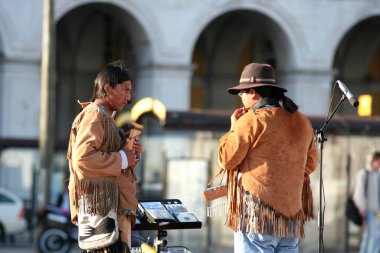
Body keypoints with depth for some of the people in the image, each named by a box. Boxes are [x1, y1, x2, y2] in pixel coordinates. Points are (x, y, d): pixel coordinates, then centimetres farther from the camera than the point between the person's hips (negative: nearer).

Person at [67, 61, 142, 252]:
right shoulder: (94, 114, -8)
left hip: (116, 206, 11)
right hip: (102, 206, -11)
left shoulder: (106, 117, 24)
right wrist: (122, 159, -14)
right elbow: (82, 159, -21)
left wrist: (132, 155, 9)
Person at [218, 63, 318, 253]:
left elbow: (226, 159, -5)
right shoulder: (302, 122, 12)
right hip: (292, 214, 7)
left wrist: (234, 128, 9)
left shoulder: (251, 121, -10)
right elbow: (310, 164, 22)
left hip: (257, 216, -7)